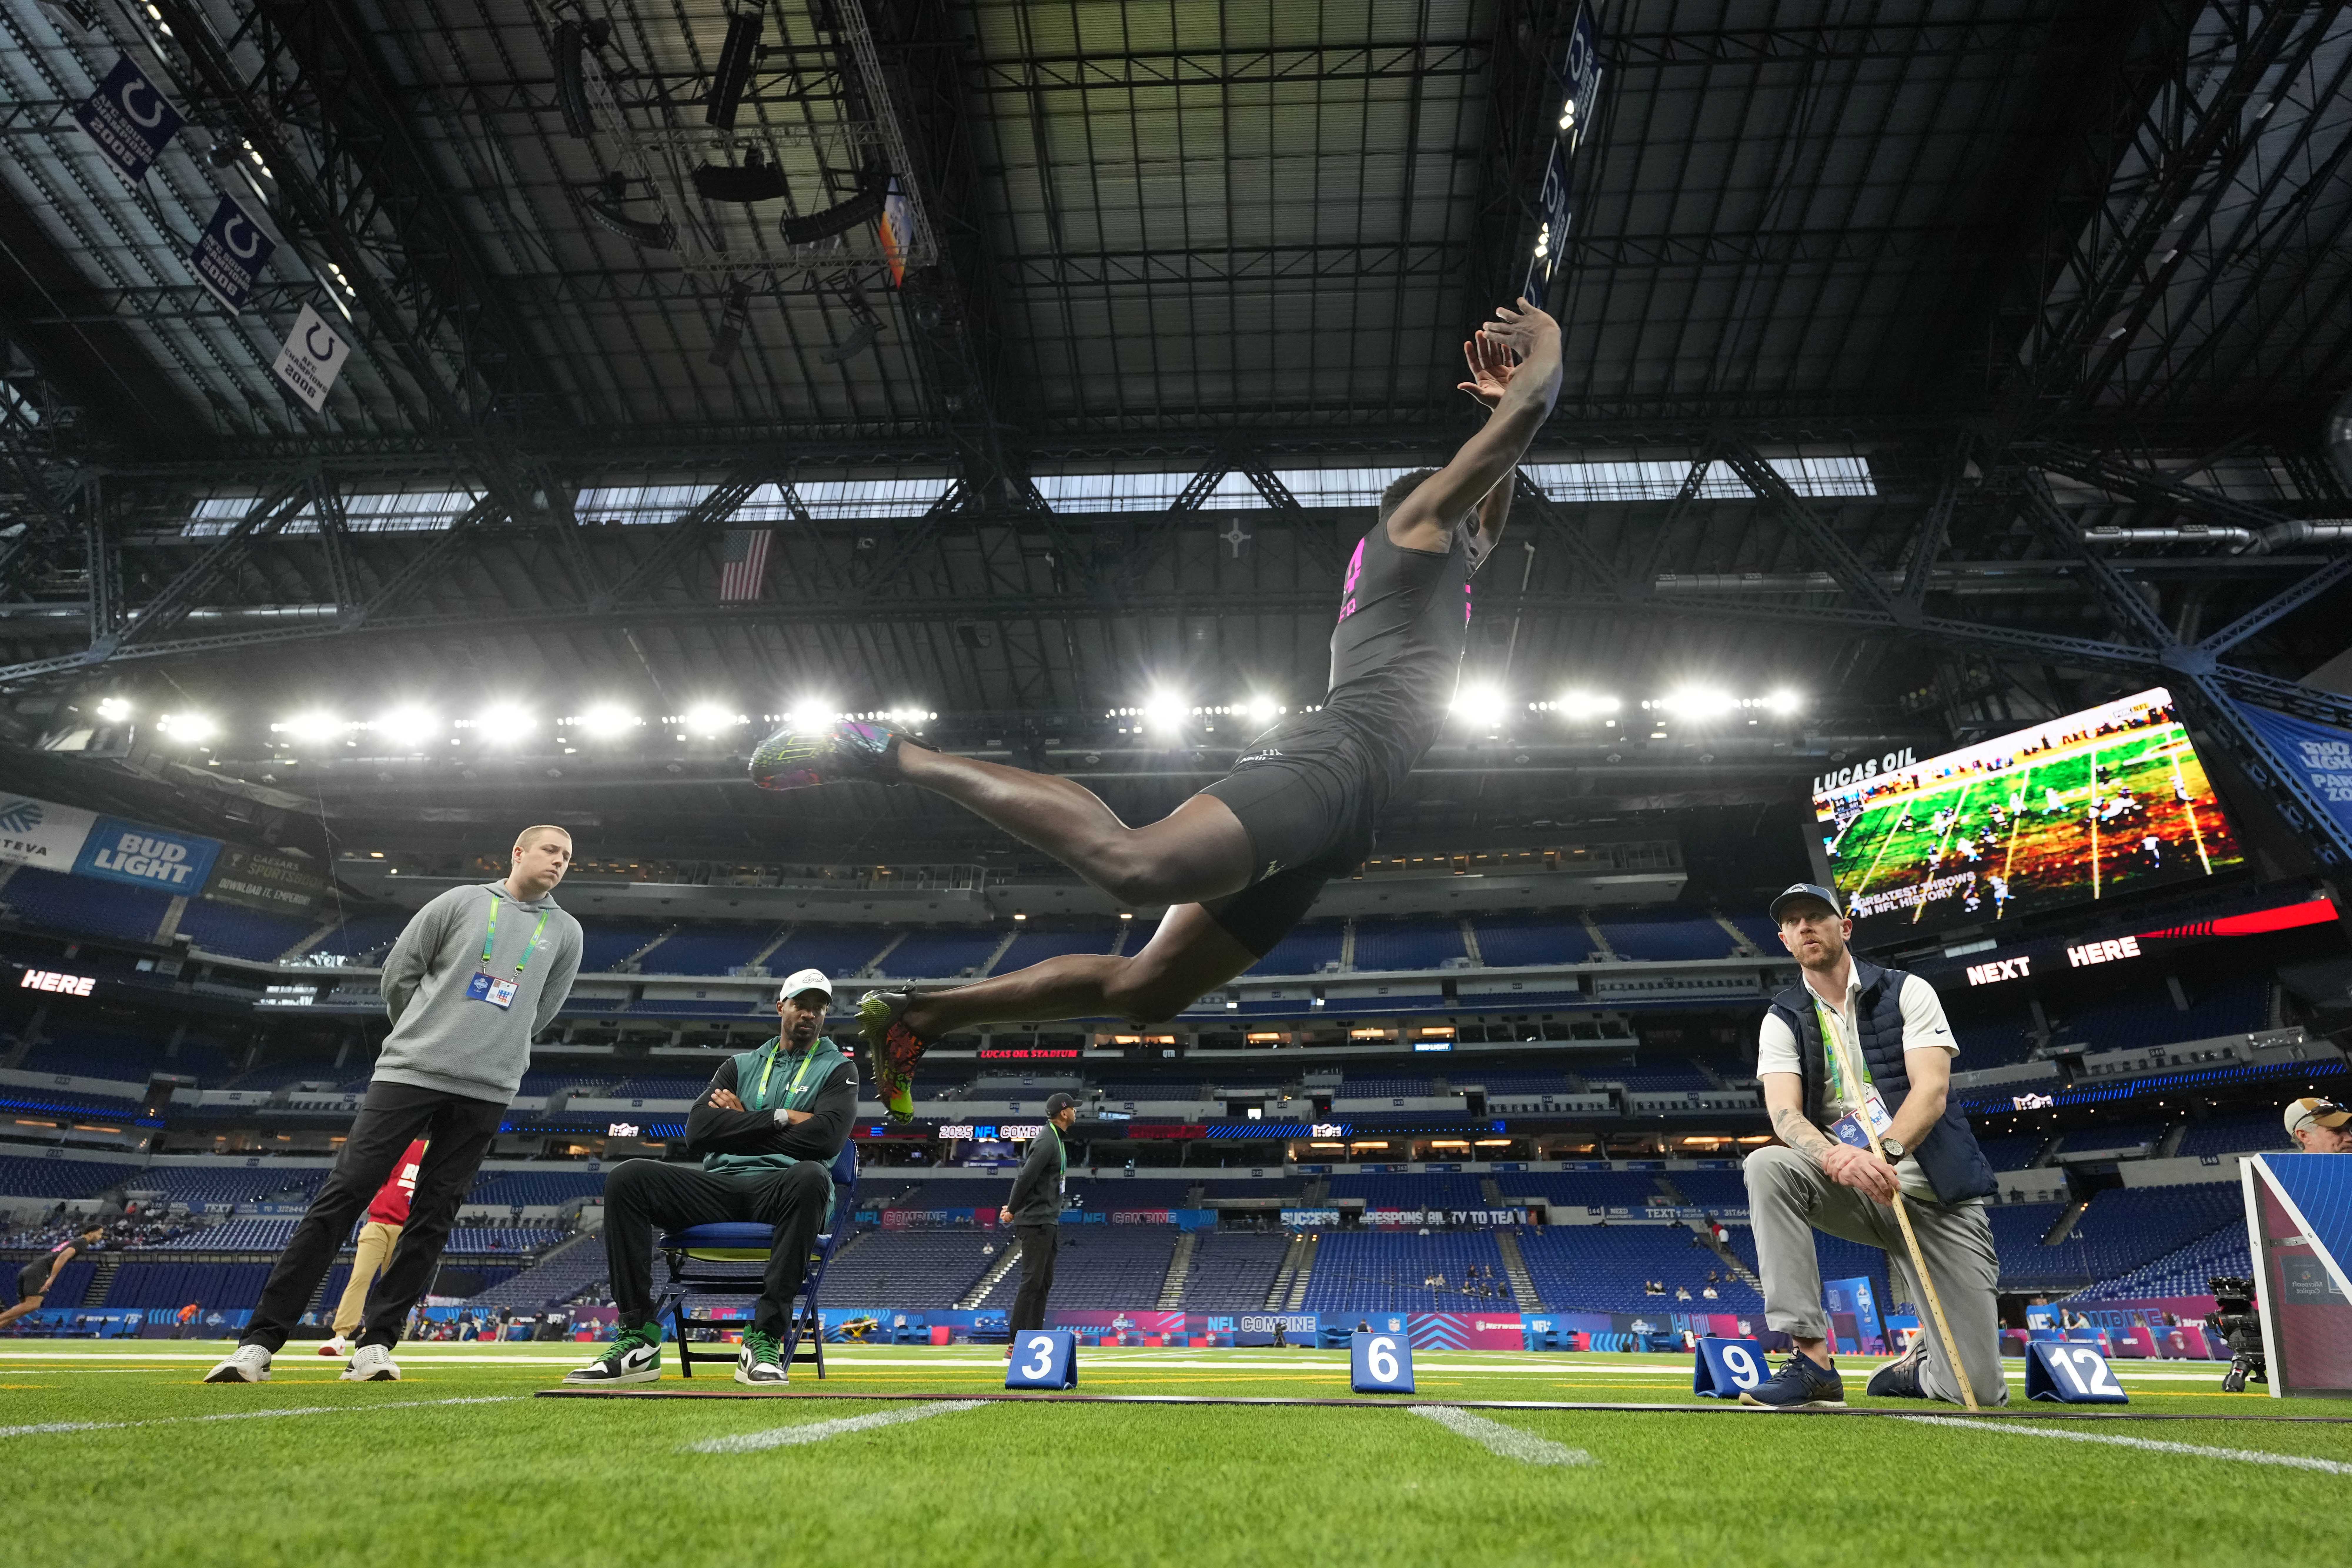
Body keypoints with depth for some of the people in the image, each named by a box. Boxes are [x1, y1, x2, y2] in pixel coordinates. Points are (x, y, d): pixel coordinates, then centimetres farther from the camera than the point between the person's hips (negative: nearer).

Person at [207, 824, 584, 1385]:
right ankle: (260, 1342, 2)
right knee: (342, 1196, -4)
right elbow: (398, 974, 8)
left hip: (487, 1092, 2)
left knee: (432, 1217, 1)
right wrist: (426, 1035, 13)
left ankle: (375, 1345, 9)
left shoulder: (566, 933, 10)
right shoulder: (461, 902, 5)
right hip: (410, 1069, -2)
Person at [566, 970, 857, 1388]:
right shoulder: (740, 1065, 22)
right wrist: (779, 1118, -4)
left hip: (782, 1191, -3)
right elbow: (698, 1132, 4)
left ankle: (764, 1339, -34)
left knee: (811, 1176, -39)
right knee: (627, 1178, -19)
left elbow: (826, 1136, -9)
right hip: (721, 1187, 4)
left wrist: (743, 1122, 0)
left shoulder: (838, 1068, 12)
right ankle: (639, 1338, -19)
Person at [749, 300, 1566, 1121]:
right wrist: (1545, 339, 27)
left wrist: (1503, 405, 48)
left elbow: (1488, 530, 51)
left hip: (1329, 817, 9)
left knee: (1143, 989, 3)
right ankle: (897, 754, -21)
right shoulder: (1416, 521, 14)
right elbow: (1531, 413, 8)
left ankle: (918, 1013, 6)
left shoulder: (1419, 568, 38)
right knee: (1132, 862, -32)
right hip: (1329, 761, -9)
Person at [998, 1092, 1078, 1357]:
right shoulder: (1047, 1141, -17)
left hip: (1048, 1223, 10)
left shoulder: (1056, 1139, 15)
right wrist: (1012, 1211, -10)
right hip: (1036, 1222, -10)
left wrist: (1012, 1207, 9)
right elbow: (1025, 1177, -21)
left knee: (1044, 1282, 12)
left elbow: (1023, 1173, 17)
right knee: (1032, 1283, -8)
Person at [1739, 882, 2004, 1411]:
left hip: (1933, 1196, -1)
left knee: (1978, 1392, -8)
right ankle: (1812, 1361, -28)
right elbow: (1785, 1114, -11)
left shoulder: (1907, 992, 2)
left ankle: (1918, 1367, 32)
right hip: (1850, 1191, 1)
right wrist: (1836, 1157, -34)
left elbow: (1932, 1091, -13)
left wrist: (1887, 1151, -33)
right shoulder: (1782, 1021, 5)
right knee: (1767, 1166, -33)